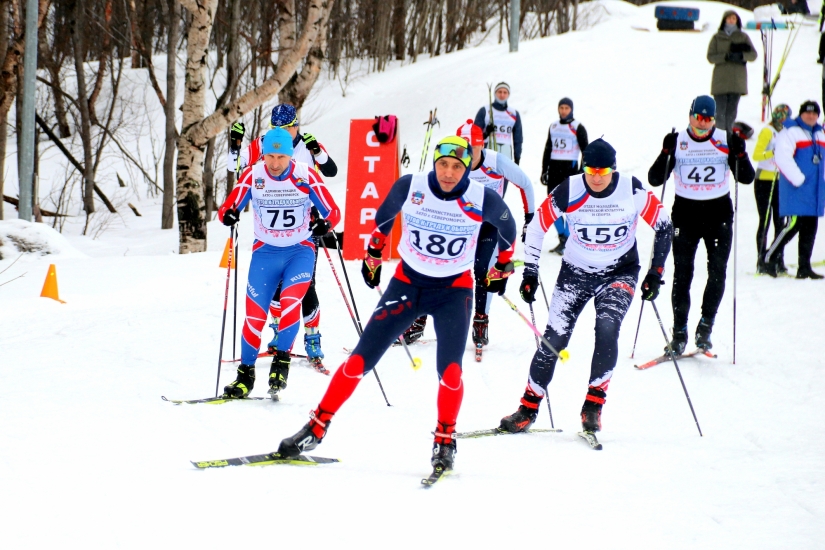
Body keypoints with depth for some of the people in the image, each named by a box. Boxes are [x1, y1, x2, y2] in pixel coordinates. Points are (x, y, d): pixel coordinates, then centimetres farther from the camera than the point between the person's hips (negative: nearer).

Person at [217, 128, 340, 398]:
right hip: (266, 252, 2)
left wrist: (325, 224, -34)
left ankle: (282, 360, -12)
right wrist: (228, 215, -33)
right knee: (255, 313, -3)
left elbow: (333, 212, -11)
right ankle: (246, 373, 12)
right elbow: (227, 208, -9)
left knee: (290, 301, -25)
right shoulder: (252, 175, -8)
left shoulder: (306, 176, -12)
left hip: (300, 251, -2)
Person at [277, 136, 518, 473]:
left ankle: (445, 442, 3)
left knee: (449, 370, -18)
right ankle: (316, 430, 5)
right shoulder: (410, 187, -15)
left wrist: (502, 268, 17)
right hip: (407, 283, 1)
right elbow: (385, 216, 8)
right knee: (360, 360, -4)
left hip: (454, 290, -1)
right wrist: (373, 255, 18)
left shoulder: (482, 200, -16)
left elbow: (507, 228, 6)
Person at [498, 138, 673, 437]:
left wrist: (655, 272, -7)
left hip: (619, 273, -1)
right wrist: (530, 272, -7)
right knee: (554, 338, -4)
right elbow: (536, 227, -5)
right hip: (575, 273, 1)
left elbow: (663, 225, -5)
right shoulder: (569, 191, -17)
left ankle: (593, 405, -14)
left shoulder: (632, 191, -17)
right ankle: (529, 408, 9)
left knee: (607, 329, -23)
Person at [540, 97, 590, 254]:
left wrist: (582, 172, -10)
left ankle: (567, 241, -6)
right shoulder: (553, 127, 14)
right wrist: (544, 170, 15)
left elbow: (586, 151, -3)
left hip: (570, 168, -6)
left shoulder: (577, 128, -2)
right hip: (554, 168, 6)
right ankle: (562, 238, 13)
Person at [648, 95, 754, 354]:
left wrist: (739, 153, -19)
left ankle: (705, 327, 5)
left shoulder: (726, 141, 0)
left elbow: (746, 178, -2)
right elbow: (655, 179, -5)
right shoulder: (678, 142, -2)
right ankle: (679, 333, 2)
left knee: (717, 272, -7)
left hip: (718, 213, 0)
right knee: (682, 274, -3)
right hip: (685, 212, 0)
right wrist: (666, 153, -19)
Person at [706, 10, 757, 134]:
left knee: (732, 111, 4)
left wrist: (741, 55, -17)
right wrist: (726, 56, -16)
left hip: (737, 81, 2)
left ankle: (728, 133, 12)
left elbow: (753, 55, 2)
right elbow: (710, 57, -1)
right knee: (721, 111, -8)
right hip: (721, 81, -2)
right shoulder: (717, 38, 6)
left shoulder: (743, 37, 10)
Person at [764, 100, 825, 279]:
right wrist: (798, 179, -20)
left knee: (810, 228, 5)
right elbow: (782, 158, -18)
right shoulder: (791, 132, -7)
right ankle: (769, 260, -2)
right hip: (796, 191, -8)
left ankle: (804, 268, 8)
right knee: (794, 224, -13)